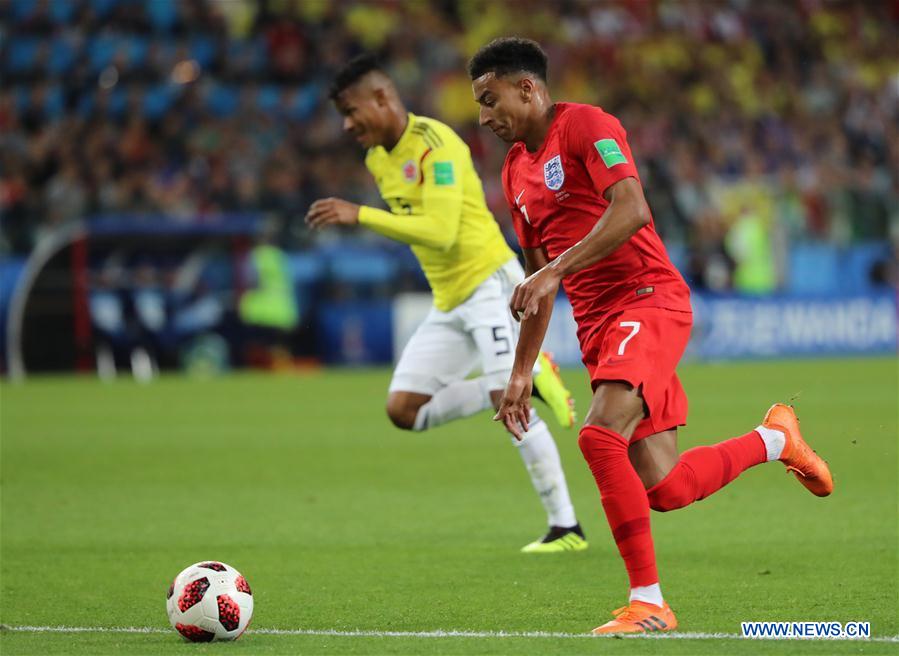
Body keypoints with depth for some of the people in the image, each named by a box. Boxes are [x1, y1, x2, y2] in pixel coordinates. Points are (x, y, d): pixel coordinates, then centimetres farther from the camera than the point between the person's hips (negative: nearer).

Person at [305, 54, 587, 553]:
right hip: (448, 303, 9)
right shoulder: (377, 160, 10)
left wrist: (359, 215, -29)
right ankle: (526, 378, 5)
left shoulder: (435, 146, -19)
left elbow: (440, 230, -29)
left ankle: (566, 527, -11)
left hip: (489, 282, -9)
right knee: (403, 410, 1)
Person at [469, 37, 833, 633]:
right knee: (665, 490, 0)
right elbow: (539, 284, 25)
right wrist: (521, 373, 20)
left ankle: (649, 603, -22)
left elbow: (631, 210, -22)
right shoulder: (516, 171, 19)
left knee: (600, 437, -27)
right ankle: (775, 439, 26)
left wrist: (554, 271, -26)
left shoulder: (585, 125, -6)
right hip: (598, 325, 8)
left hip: (648, 300, -8)